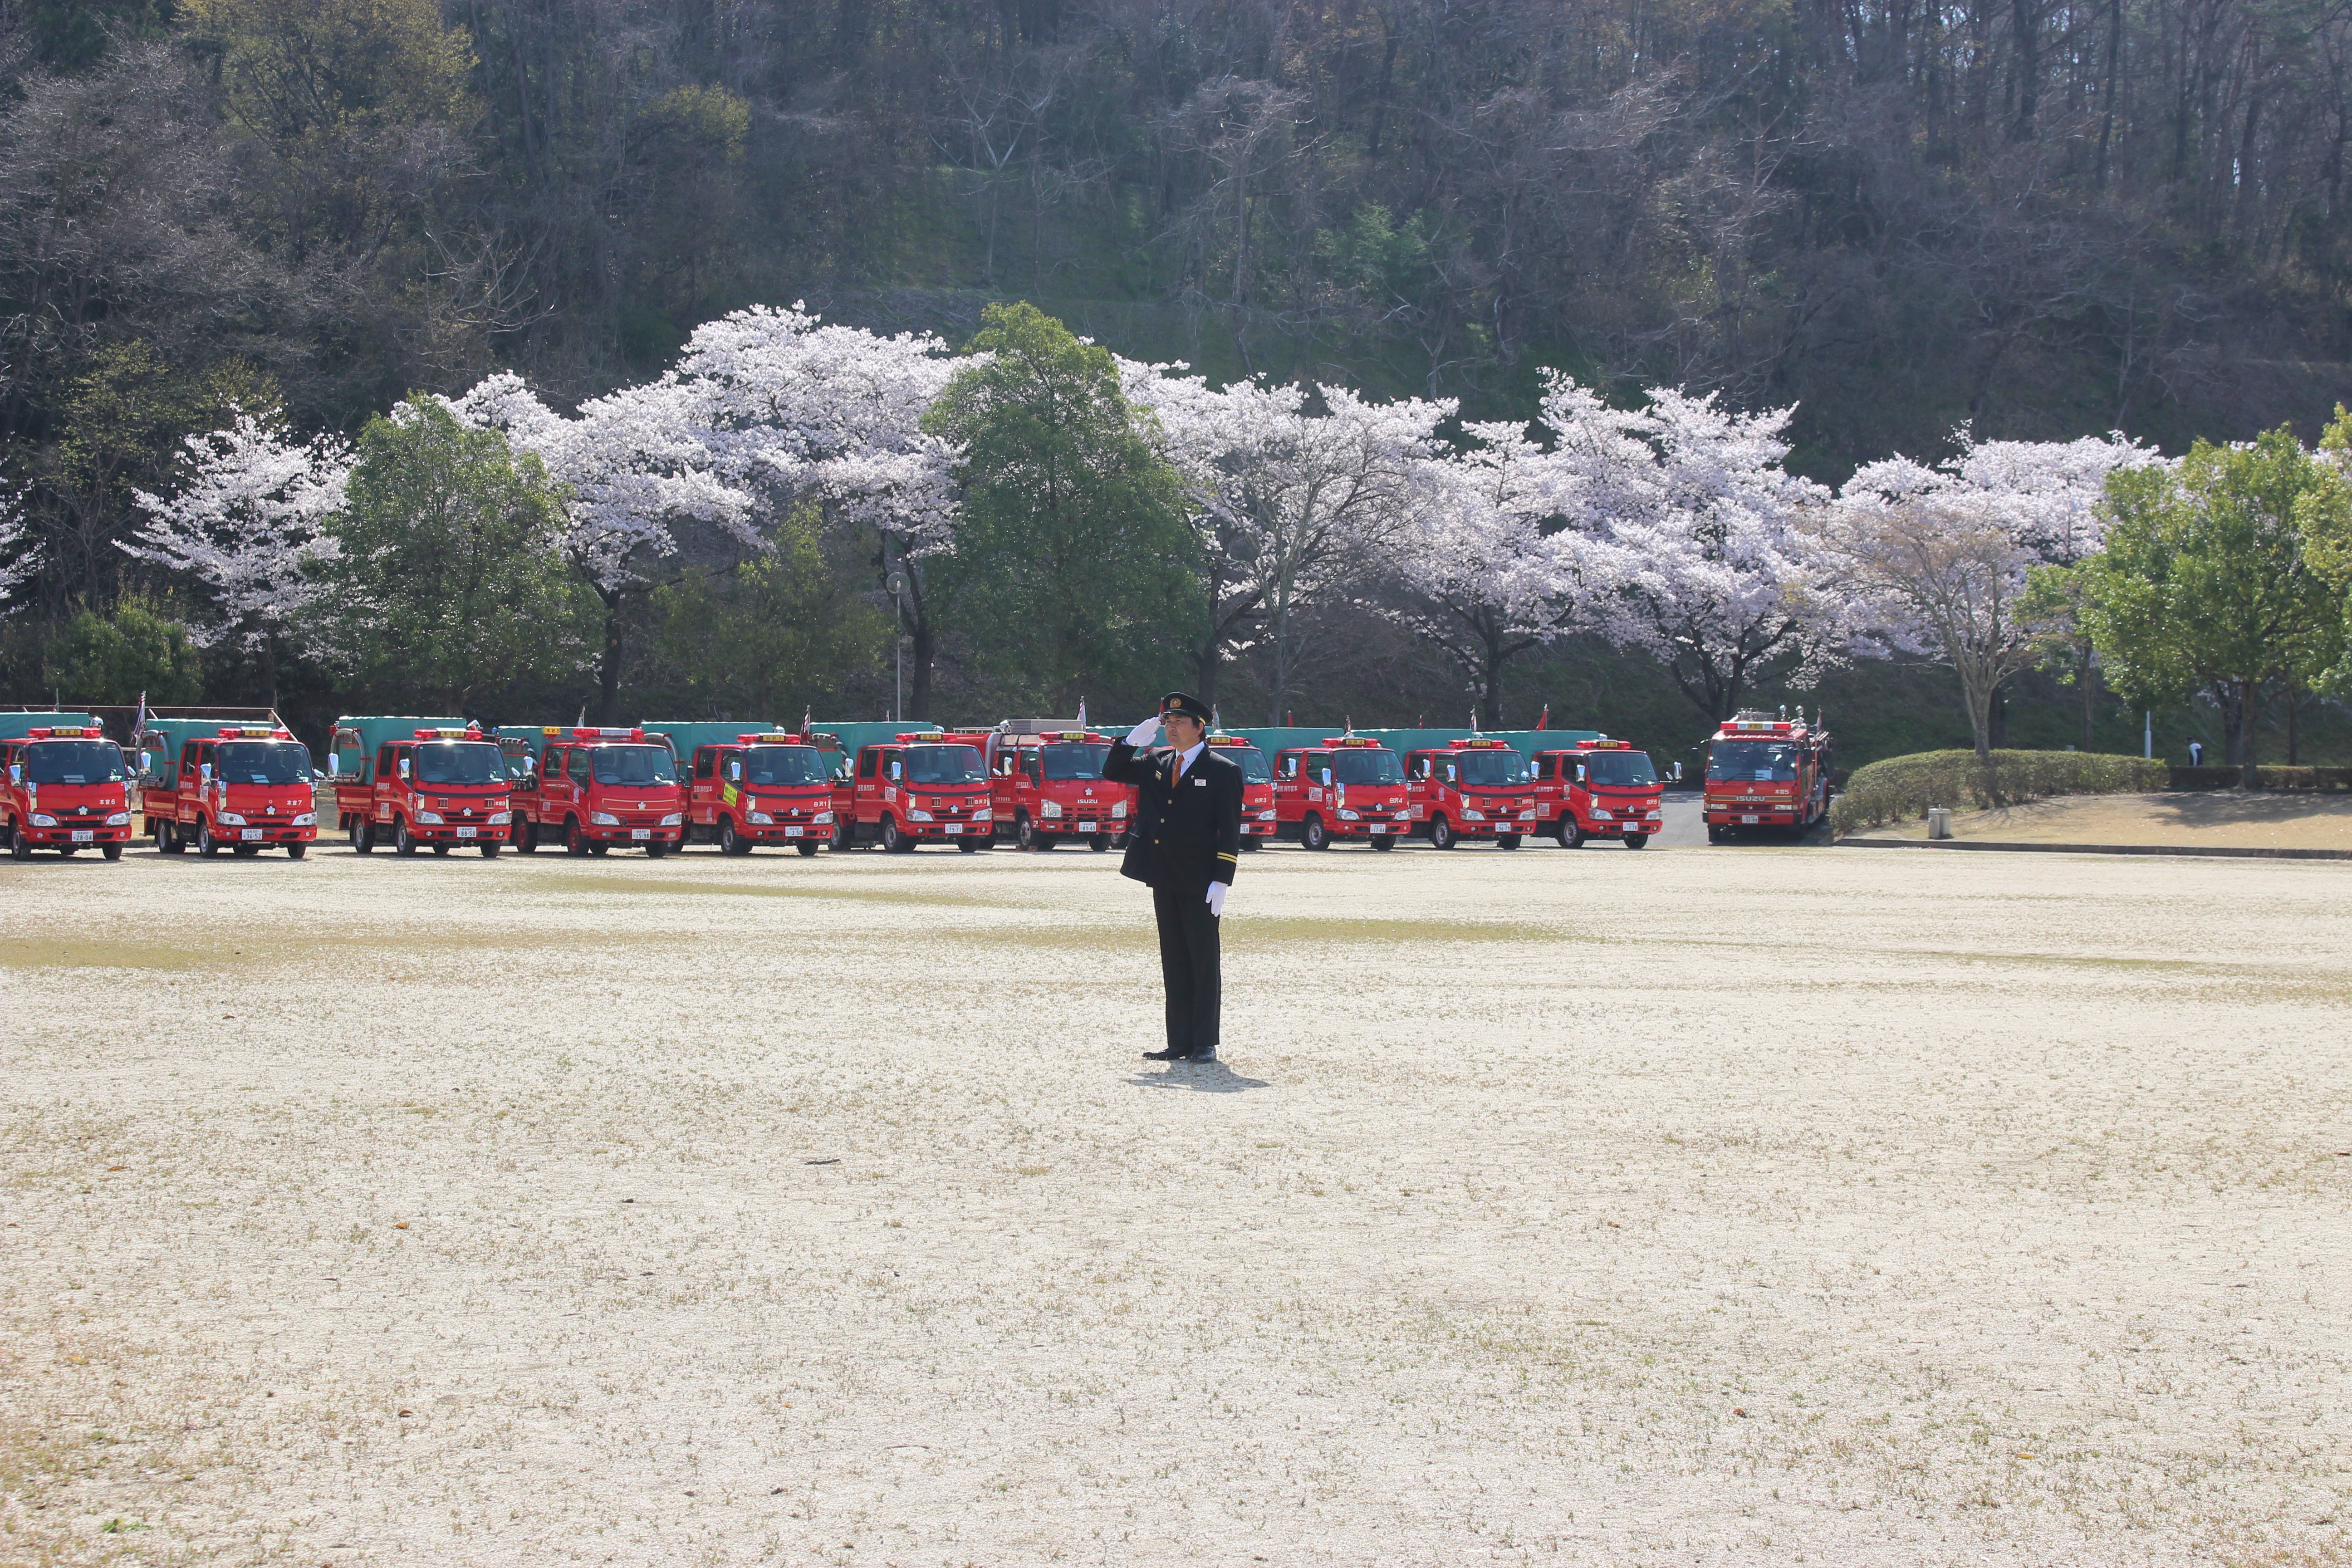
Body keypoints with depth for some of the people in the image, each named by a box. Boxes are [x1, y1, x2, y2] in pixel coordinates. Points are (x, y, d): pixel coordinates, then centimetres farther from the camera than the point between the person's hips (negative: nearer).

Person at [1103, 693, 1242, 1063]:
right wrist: (1134, 739, 1)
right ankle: (1179, 1043, 12)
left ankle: (1205, 1044, 4)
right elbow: (1112, 771, 17)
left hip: (1200, 885, -6)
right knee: (1174, 964, 8)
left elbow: (1230, 831, -7)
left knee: (1204, 963, 0)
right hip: (1165, 882, 6)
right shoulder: (1156, 765, 12)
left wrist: (1221, 881, -15)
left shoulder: (1222, 771, -5)